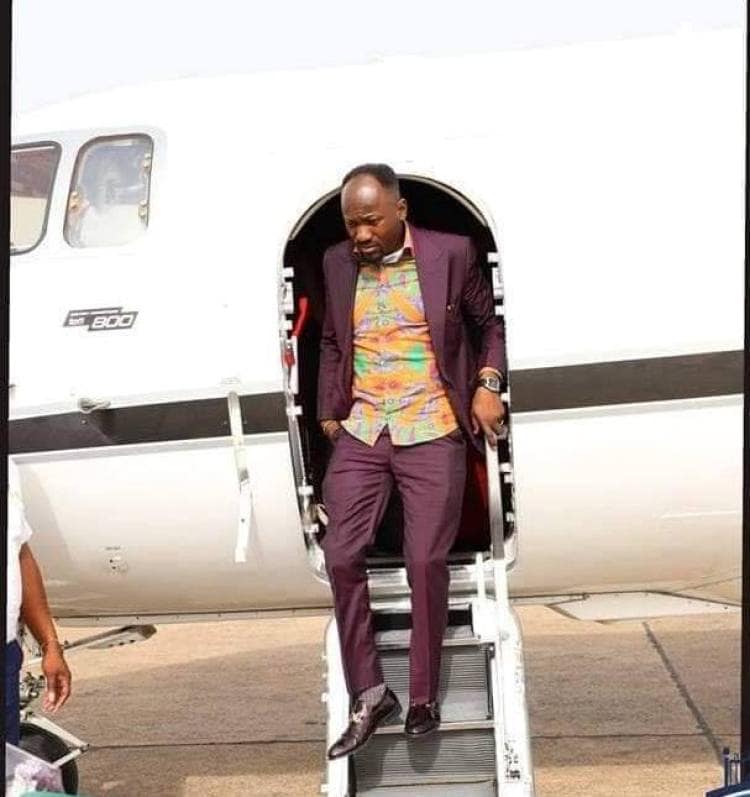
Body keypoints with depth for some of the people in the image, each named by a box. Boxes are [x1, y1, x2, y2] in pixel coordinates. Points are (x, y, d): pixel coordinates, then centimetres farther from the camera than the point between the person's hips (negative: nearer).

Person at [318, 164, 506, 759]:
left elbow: (490, 324, 11)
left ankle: (424, 697, 10)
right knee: (341, 555, -7)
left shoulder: (450, 253, 0)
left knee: (426, 561, -5)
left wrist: (489, 385, -3)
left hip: (433, 435, -3)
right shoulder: (338, 263, 10)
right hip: (359, 434, 3)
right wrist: (329, 412, 13)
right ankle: (368, 695, 5)